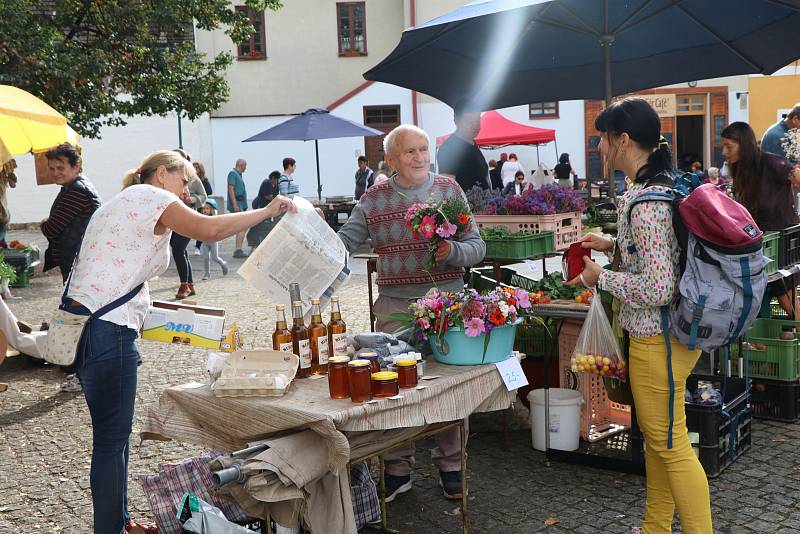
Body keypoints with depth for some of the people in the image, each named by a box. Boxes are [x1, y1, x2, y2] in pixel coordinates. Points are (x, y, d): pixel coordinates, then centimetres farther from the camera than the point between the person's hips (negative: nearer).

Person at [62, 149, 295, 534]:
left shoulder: (127, 202, 24)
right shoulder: (149, 195, -6)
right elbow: (209, 230, -20)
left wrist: (146, 311, 14)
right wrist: (267, 210, -12)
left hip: (83, 325, 10)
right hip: (105, 330, -10)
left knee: (115, 433, 18)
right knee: (112, 440, -2)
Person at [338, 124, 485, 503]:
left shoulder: (450, 190, 4)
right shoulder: (373, 200, 5)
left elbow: (477, 246, 2)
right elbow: (343, 242, 5)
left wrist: (453, 251, -17)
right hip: (395, 305, 0)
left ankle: (450, 464, 22)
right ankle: (398, 469, 18)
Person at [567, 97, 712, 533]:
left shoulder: (643, 203, -24)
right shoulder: (663, 185, 7)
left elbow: (658, 289, -28)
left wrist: (600, 277, -16)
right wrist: (614, 245, 11)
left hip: (657, 339, -11)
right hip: (663, 333, 11)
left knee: (670, 443, 3)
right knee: (655, 434, 21)